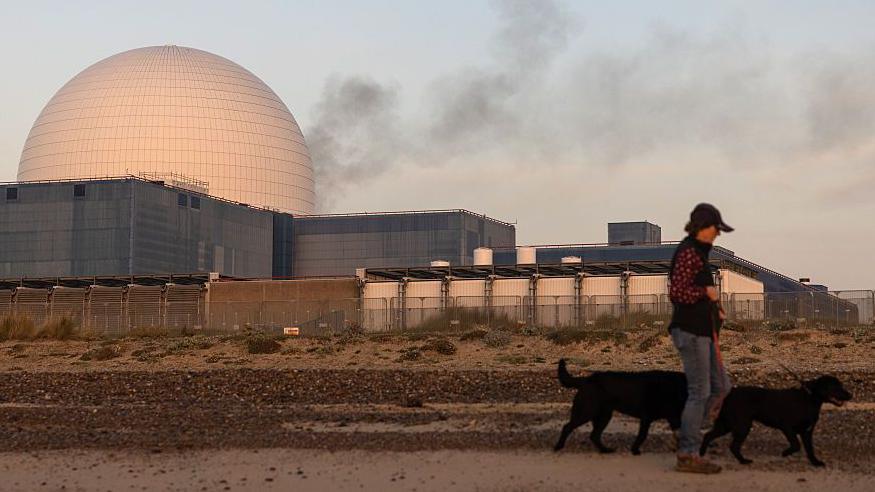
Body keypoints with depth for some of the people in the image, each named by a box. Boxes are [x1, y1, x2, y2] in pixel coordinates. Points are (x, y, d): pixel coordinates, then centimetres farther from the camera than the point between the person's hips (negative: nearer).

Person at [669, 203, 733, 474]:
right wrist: (706, 292, -13)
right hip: (690, 330, -10)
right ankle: (687, 455, -1)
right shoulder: (688, 252, -15)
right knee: (700, 391, -7)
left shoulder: (697, 251, 17)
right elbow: (677, 292, -25)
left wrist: (714, 307, 13)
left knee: (720, 386, 14)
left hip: (702, 330, 10)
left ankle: (687, 437, 19)